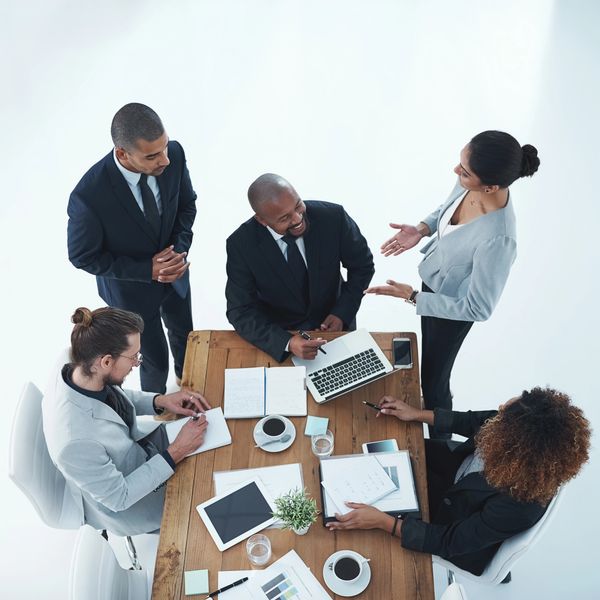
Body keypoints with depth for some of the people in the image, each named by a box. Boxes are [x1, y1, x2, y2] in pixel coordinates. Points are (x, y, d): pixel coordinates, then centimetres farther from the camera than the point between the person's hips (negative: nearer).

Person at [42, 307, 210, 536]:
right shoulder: (75, 441, -43)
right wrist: (176, 453, -26)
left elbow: (119, 397, 2)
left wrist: (160, 401, -12)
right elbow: (118, 498, -27)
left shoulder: (79, 372, -22)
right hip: (123, 505, -6)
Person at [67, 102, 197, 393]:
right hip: (130, 288, -4)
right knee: (155, 361, 15)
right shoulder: (88, 196, -38)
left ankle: (186, 378, 64)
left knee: (184, 335, 30)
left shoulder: (174, 154, -26)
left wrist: (179, 249, -20)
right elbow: (83, 257, -20)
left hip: (173, 271, 5)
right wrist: (147, 270, -26)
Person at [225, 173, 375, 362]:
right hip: (278, 333, 0)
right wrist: (287, 343, -31)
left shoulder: (332, 216, -17)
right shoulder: (241, 245, -19)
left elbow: (362, 265, -1)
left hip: (332, 324, 0)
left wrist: (342, 314, -12)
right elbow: (241, 311, -16)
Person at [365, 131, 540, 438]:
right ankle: (440, 399, 64)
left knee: (432, 382, 16)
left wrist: (412, 296, -25)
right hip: (434, 281, 7)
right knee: (430, 357, 33)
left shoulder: (497, 239, -42)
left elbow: (478, 309, -29)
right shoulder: (469, 185, -21)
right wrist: (421, 229, -14)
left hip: (453, 307, -7)